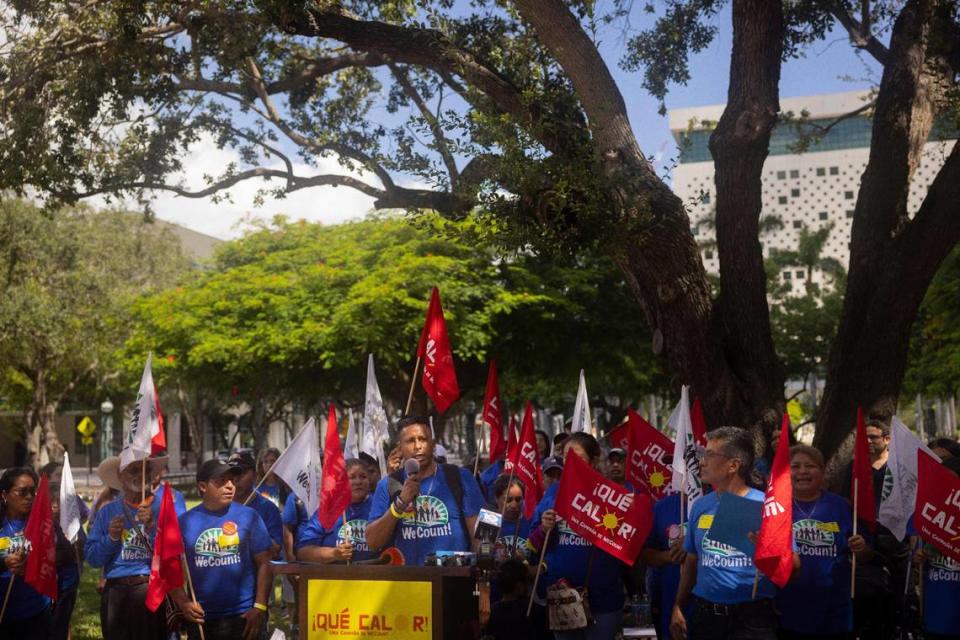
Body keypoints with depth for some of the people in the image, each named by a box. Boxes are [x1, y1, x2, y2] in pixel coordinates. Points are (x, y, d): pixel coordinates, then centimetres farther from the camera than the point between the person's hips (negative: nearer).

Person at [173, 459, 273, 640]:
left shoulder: (248, 516, -2)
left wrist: (260, 607, -9)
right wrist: (183, 602, -11)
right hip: (201, 618, 2)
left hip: (243, 616, -2)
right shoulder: (185, 521, 2)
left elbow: (264, 563, -3)